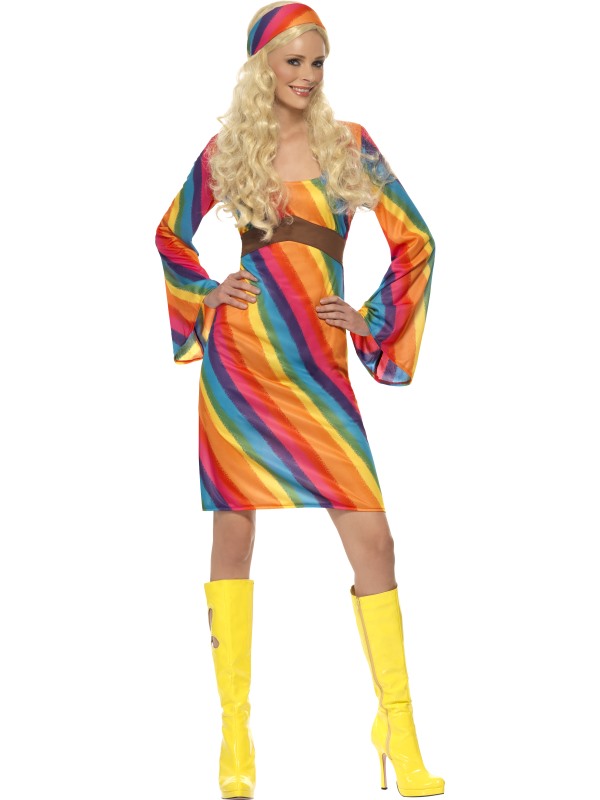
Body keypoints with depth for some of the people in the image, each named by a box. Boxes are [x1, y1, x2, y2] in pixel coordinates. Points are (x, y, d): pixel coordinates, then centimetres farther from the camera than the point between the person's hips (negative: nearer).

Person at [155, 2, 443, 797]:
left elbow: (415, 243, 11)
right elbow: (169, 237, 21)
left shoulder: (349, 143, 6)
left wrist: (372, 321, 3)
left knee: (372, 538, -9)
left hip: (319, 367, 0)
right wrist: (205, 296, 6)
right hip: (239, 359, 0)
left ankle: (399, 729, 0)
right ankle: (234, 730, 10)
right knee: (232, 532, 2)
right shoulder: (225, 150, 6)